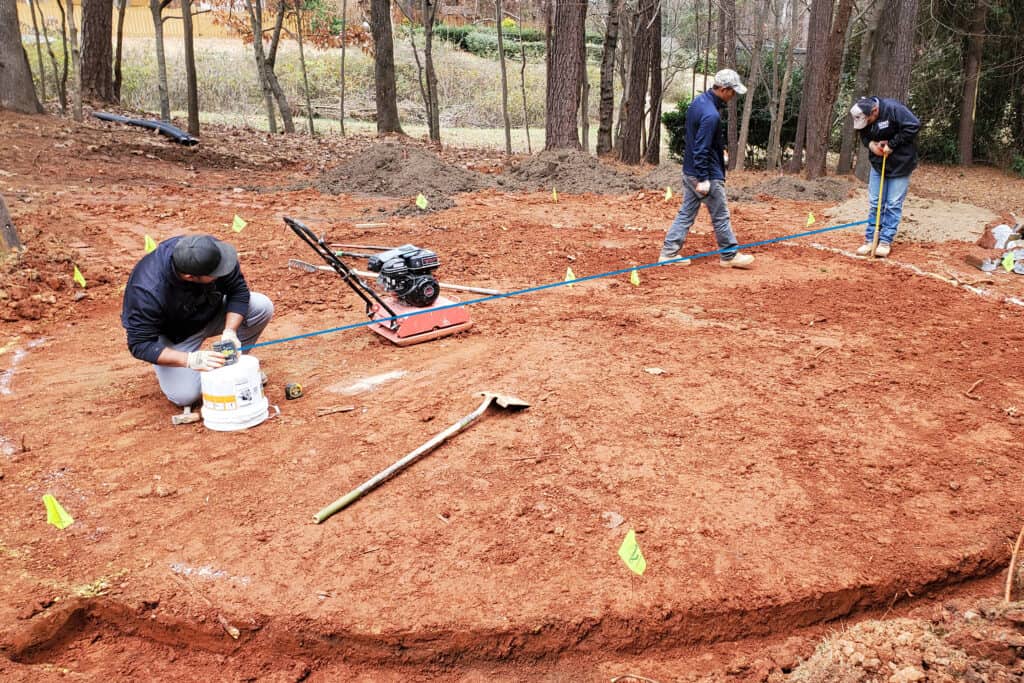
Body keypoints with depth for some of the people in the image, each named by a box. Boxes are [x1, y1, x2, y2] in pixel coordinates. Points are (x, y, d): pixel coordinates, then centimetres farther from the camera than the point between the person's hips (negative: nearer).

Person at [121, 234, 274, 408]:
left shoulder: (209, 251, -28)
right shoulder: (148, 291, -37)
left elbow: (239, 290, -16)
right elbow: (140, 345, -31)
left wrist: (230, 331, -31)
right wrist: (191, 360, -43)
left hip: (210, 312, 4)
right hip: (172, 335, -4)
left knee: (262, 307, -20)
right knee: (185, 396, -24)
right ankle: (166, 370, 11)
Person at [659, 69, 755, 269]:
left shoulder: (699, 100, 5)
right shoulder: (711, 115, -24)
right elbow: (701, 149, -25)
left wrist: (719, 149, 20)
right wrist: (703, 179, -22)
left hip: (689, 170, 9)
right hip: (707, 174, -9)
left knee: (686, 213, 13)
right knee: (721, 216, 5)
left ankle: (668, 252, 12)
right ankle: (730, 255, 18)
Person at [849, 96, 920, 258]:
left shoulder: (894, 108, -24)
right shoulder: (862, 117, -6)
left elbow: (914, 125, -26)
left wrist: (891, 144, -23)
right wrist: (871, 144, -16)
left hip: (900, 164, -6)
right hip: (878, 163, 6)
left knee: (893, 205, -1)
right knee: (874, 203, 7)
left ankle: (885, 241, 4)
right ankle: (870, 239, 13)